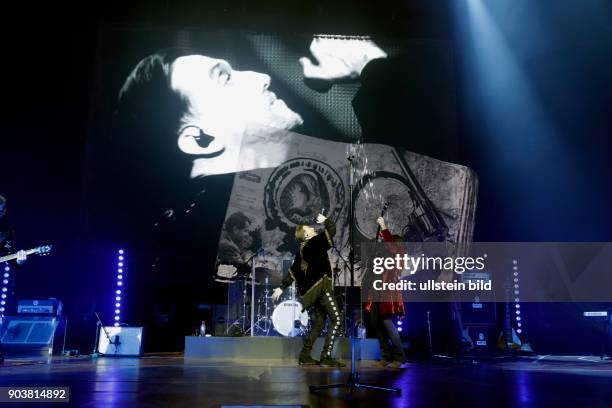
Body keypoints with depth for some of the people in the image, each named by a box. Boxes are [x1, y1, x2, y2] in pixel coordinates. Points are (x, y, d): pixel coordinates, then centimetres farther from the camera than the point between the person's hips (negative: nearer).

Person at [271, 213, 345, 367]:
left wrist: (282, 288, 22)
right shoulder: (314, 242, -8)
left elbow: (293, 271, 17)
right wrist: (325, 220, 5)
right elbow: (331, 231, -15)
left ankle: (305, 356, 15)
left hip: (314, 288, 9)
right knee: (336, 319, -8)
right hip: (321, 286, -9)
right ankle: (326, 357, -12)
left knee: (319, 322, 15)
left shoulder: (302, 249, 16)